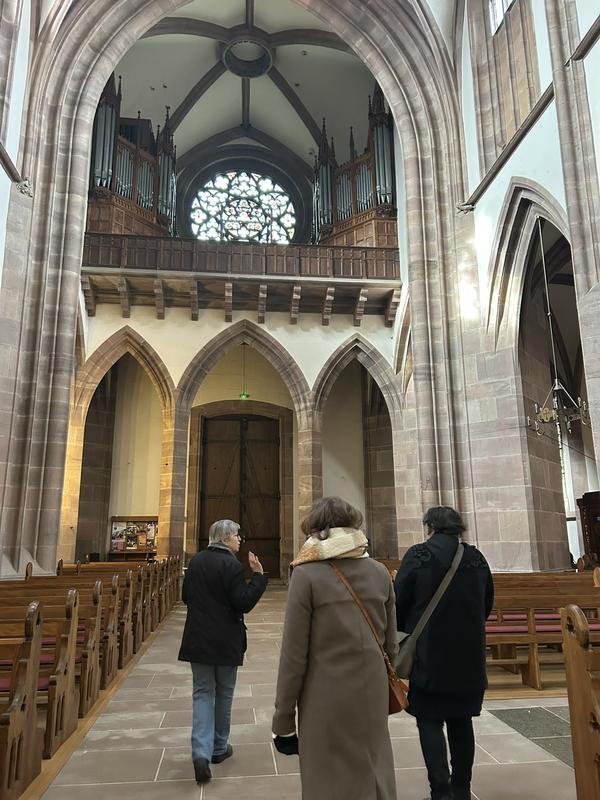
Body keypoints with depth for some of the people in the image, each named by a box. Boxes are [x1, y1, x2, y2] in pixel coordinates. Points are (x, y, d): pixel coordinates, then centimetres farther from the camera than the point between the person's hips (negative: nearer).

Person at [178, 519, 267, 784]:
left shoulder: (196, 561, 2)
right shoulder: (231, 565, -17)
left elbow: (186, 596, 12)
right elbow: (244, 603, -20)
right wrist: (258, 575, -17)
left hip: (198, 638, 4)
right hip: (225, 641, -4)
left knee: (203, 693, 10)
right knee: (224, 693, 14)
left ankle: (201, 752, -5)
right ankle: (219, 748, 27)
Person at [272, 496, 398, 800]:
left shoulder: (307, 574, -12)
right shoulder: (380, 572, 1)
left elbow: (294, 655, -11)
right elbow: (391, 642, 7)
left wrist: (283, 717, -3)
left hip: (327, 699, -4)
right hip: (373, 696, 4)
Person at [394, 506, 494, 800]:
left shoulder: (418, 555, -13)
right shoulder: (477, 558, 1)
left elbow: (399, 601, -11)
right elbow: (487, 605, 10)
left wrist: (403, 634, 8)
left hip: (430, 654, -5)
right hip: (469, 656, 5)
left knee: (430, 722, 6)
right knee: (461, 721, 17)